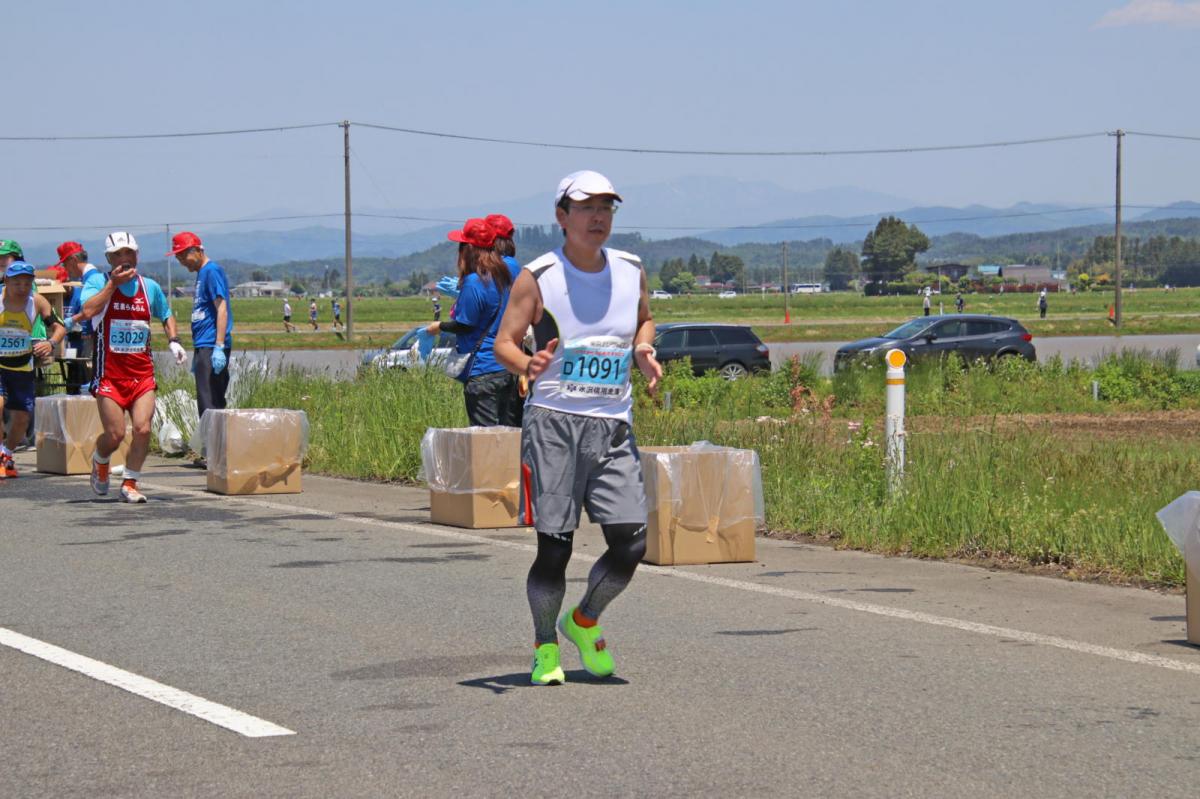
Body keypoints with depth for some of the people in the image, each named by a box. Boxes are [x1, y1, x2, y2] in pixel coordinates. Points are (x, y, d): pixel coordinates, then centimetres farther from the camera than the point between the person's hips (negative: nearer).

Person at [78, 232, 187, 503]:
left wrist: (173, 341, 9)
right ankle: (100, 462, 29)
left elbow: (166, 315, 26)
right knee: (115, 435, -6)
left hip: (142, 373, 3)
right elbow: (88, 311, -23)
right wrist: (113, 283, -21)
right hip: (109, 374, -3)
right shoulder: (99, 283, -2)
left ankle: (130, 484, 6)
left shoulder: (150, 287, 9)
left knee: (143, 429, -11)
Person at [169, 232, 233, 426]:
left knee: (209, 404, -11)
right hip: (203, 347, 10)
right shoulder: (201, 273, 20)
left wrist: (219, 347, -23)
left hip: (211, 348, -10)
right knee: (206, 404, 11)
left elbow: (222, 309, -16)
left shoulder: (212, 271, -9)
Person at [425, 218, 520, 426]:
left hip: (483, 372, -8)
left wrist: (439, 327, 6)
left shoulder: (473, 283, -15)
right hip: (508, 369, 8)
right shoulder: (504, 277, 10)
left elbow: (464, 325, -12)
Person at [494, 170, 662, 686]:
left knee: (631, 543, -5)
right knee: (554, 545, -4)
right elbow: (504, 342, -3)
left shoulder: (630, 271, 10)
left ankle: (584, 622, 21)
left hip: (614, 427, 4)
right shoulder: (538, 277, -3)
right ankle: (545, 647, 16)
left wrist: (643, 350, 6)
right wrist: (527, 365, -25)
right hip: (553, 419, -4)